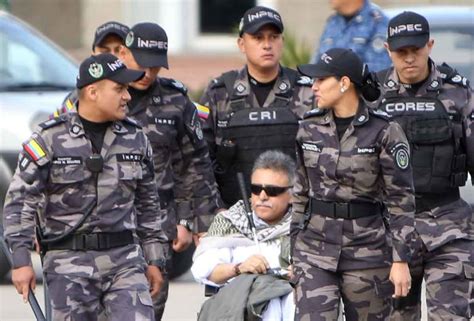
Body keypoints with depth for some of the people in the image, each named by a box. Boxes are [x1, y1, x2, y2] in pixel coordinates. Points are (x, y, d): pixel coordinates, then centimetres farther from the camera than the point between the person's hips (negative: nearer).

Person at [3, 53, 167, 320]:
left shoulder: (135, 138, 11)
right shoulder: (50, 138, -3)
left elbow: (148, 204, 19)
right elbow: (20, 201, -3)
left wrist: (154, 260, 17)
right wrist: (21, 260, -10)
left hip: (125, 259, 3)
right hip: (69, 260, -3)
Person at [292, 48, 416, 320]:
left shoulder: (384, 132, -7)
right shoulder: (309, 129, 6)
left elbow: (401, 200, -6)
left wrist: (401, 260, -10)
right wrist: (290, 248, 13)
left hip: (367, 251, -3)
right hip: (315, 249, 3)